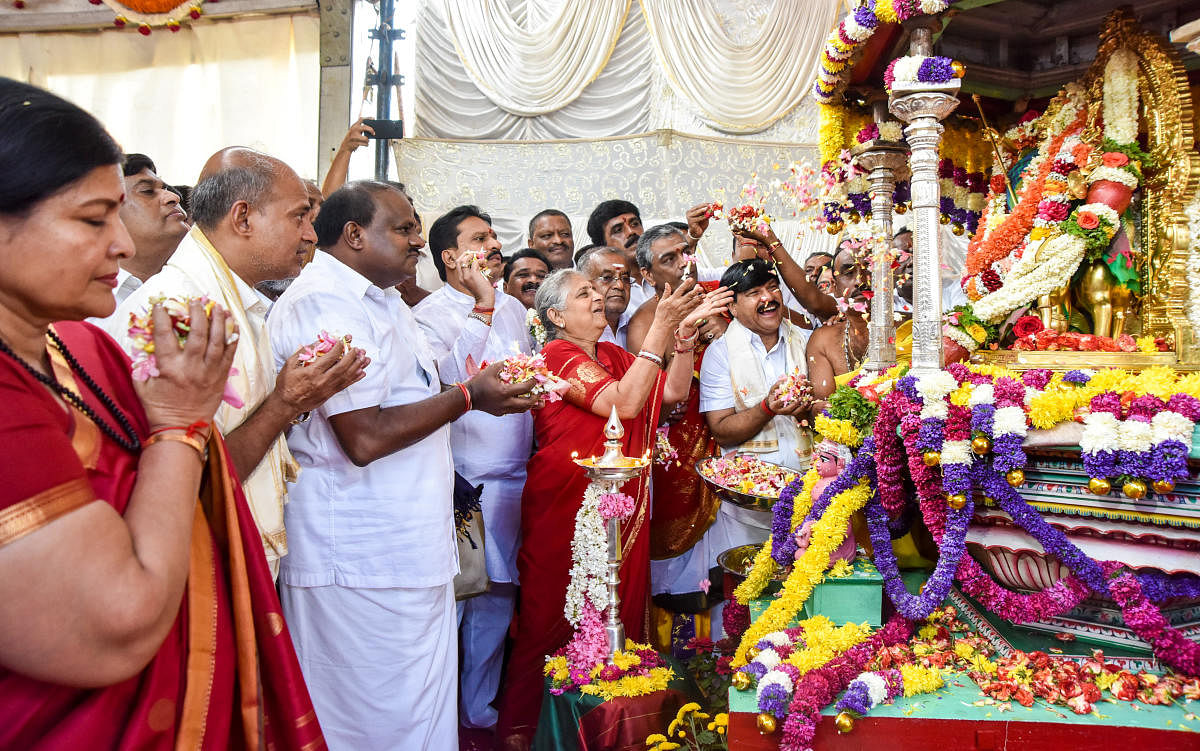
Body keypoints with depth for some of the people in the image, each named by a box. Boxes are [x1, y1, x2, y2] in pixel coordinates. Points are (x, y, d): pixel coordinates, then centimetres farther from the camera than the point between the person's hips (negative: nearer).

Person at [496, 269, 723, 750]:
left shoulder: (613, 355, 15)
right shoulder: (558, 355, -10)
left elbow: (673, 391, 11)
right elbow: (625, 403, -22)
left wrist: (685, 331, 1)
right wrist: (660, 328, -22)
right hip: (564, 507, -7)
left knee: (621, 617, 8)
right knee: (551, 624, 0)